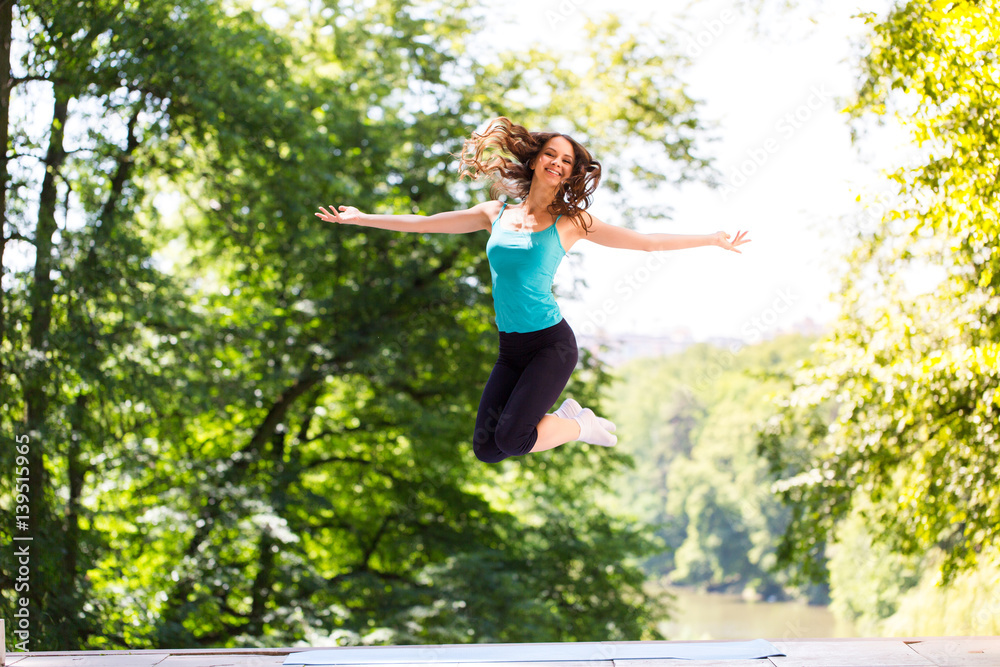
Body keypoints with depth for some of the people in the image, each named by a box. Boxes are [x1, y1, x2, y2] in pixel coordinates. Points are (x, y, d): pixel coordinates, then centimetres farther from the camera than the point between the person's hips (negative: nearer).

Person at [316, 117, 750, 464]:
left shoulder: (571, 222, 0)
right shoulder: (497, 213, 8)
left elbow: (648, 242, 3)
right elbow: (422, 223, 15)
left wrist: (714, 240, 0)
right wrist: (358, 218, 16)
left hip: (551, 343, -4)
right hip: (511, 348, 4)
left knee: (511, 440, -20)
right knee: (485, 449, -6)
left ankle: (579, 426, 9)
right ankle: (563, 416, 17)